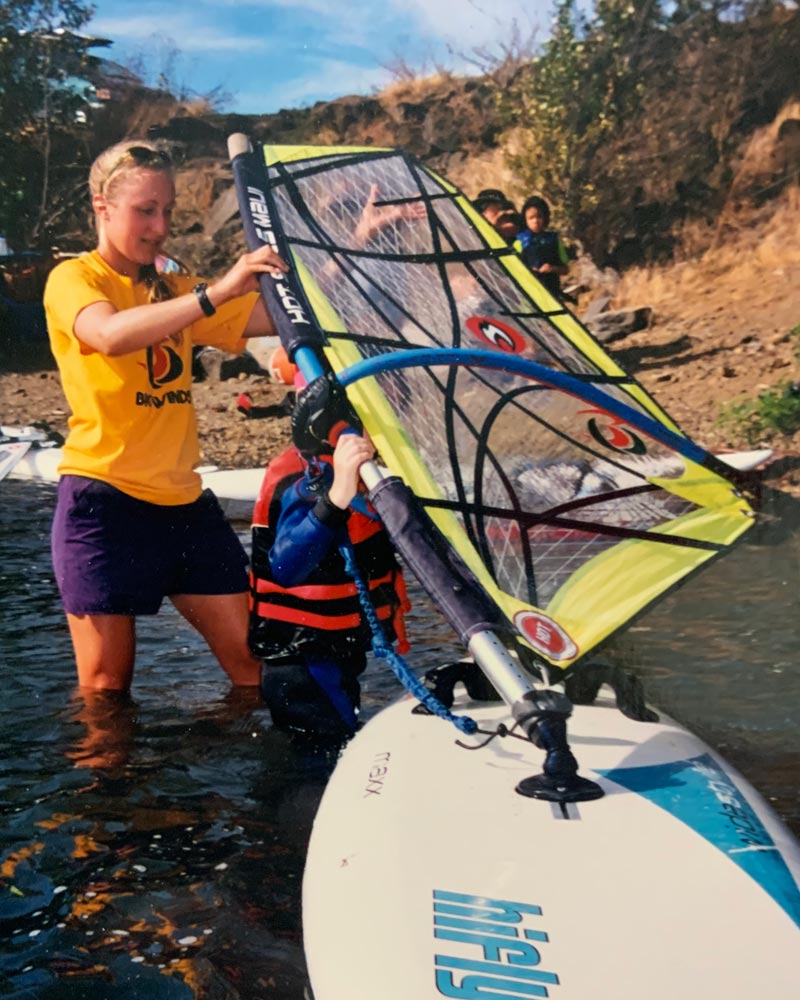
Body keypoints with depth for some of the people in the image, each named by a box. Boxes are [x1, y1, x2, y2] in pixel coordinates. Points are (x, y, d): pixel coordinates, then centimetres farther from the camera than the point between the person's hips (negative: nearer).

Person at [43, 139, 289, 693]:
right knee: (106, 688, 4)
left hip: (184, 502, 6)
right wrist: (216, 293, -37)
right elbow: (111, 335, -28)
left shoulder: (173, 289, 15)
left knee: (253, 661, 5)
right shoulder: (74, 278, -3)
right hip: (105, 501, -5)